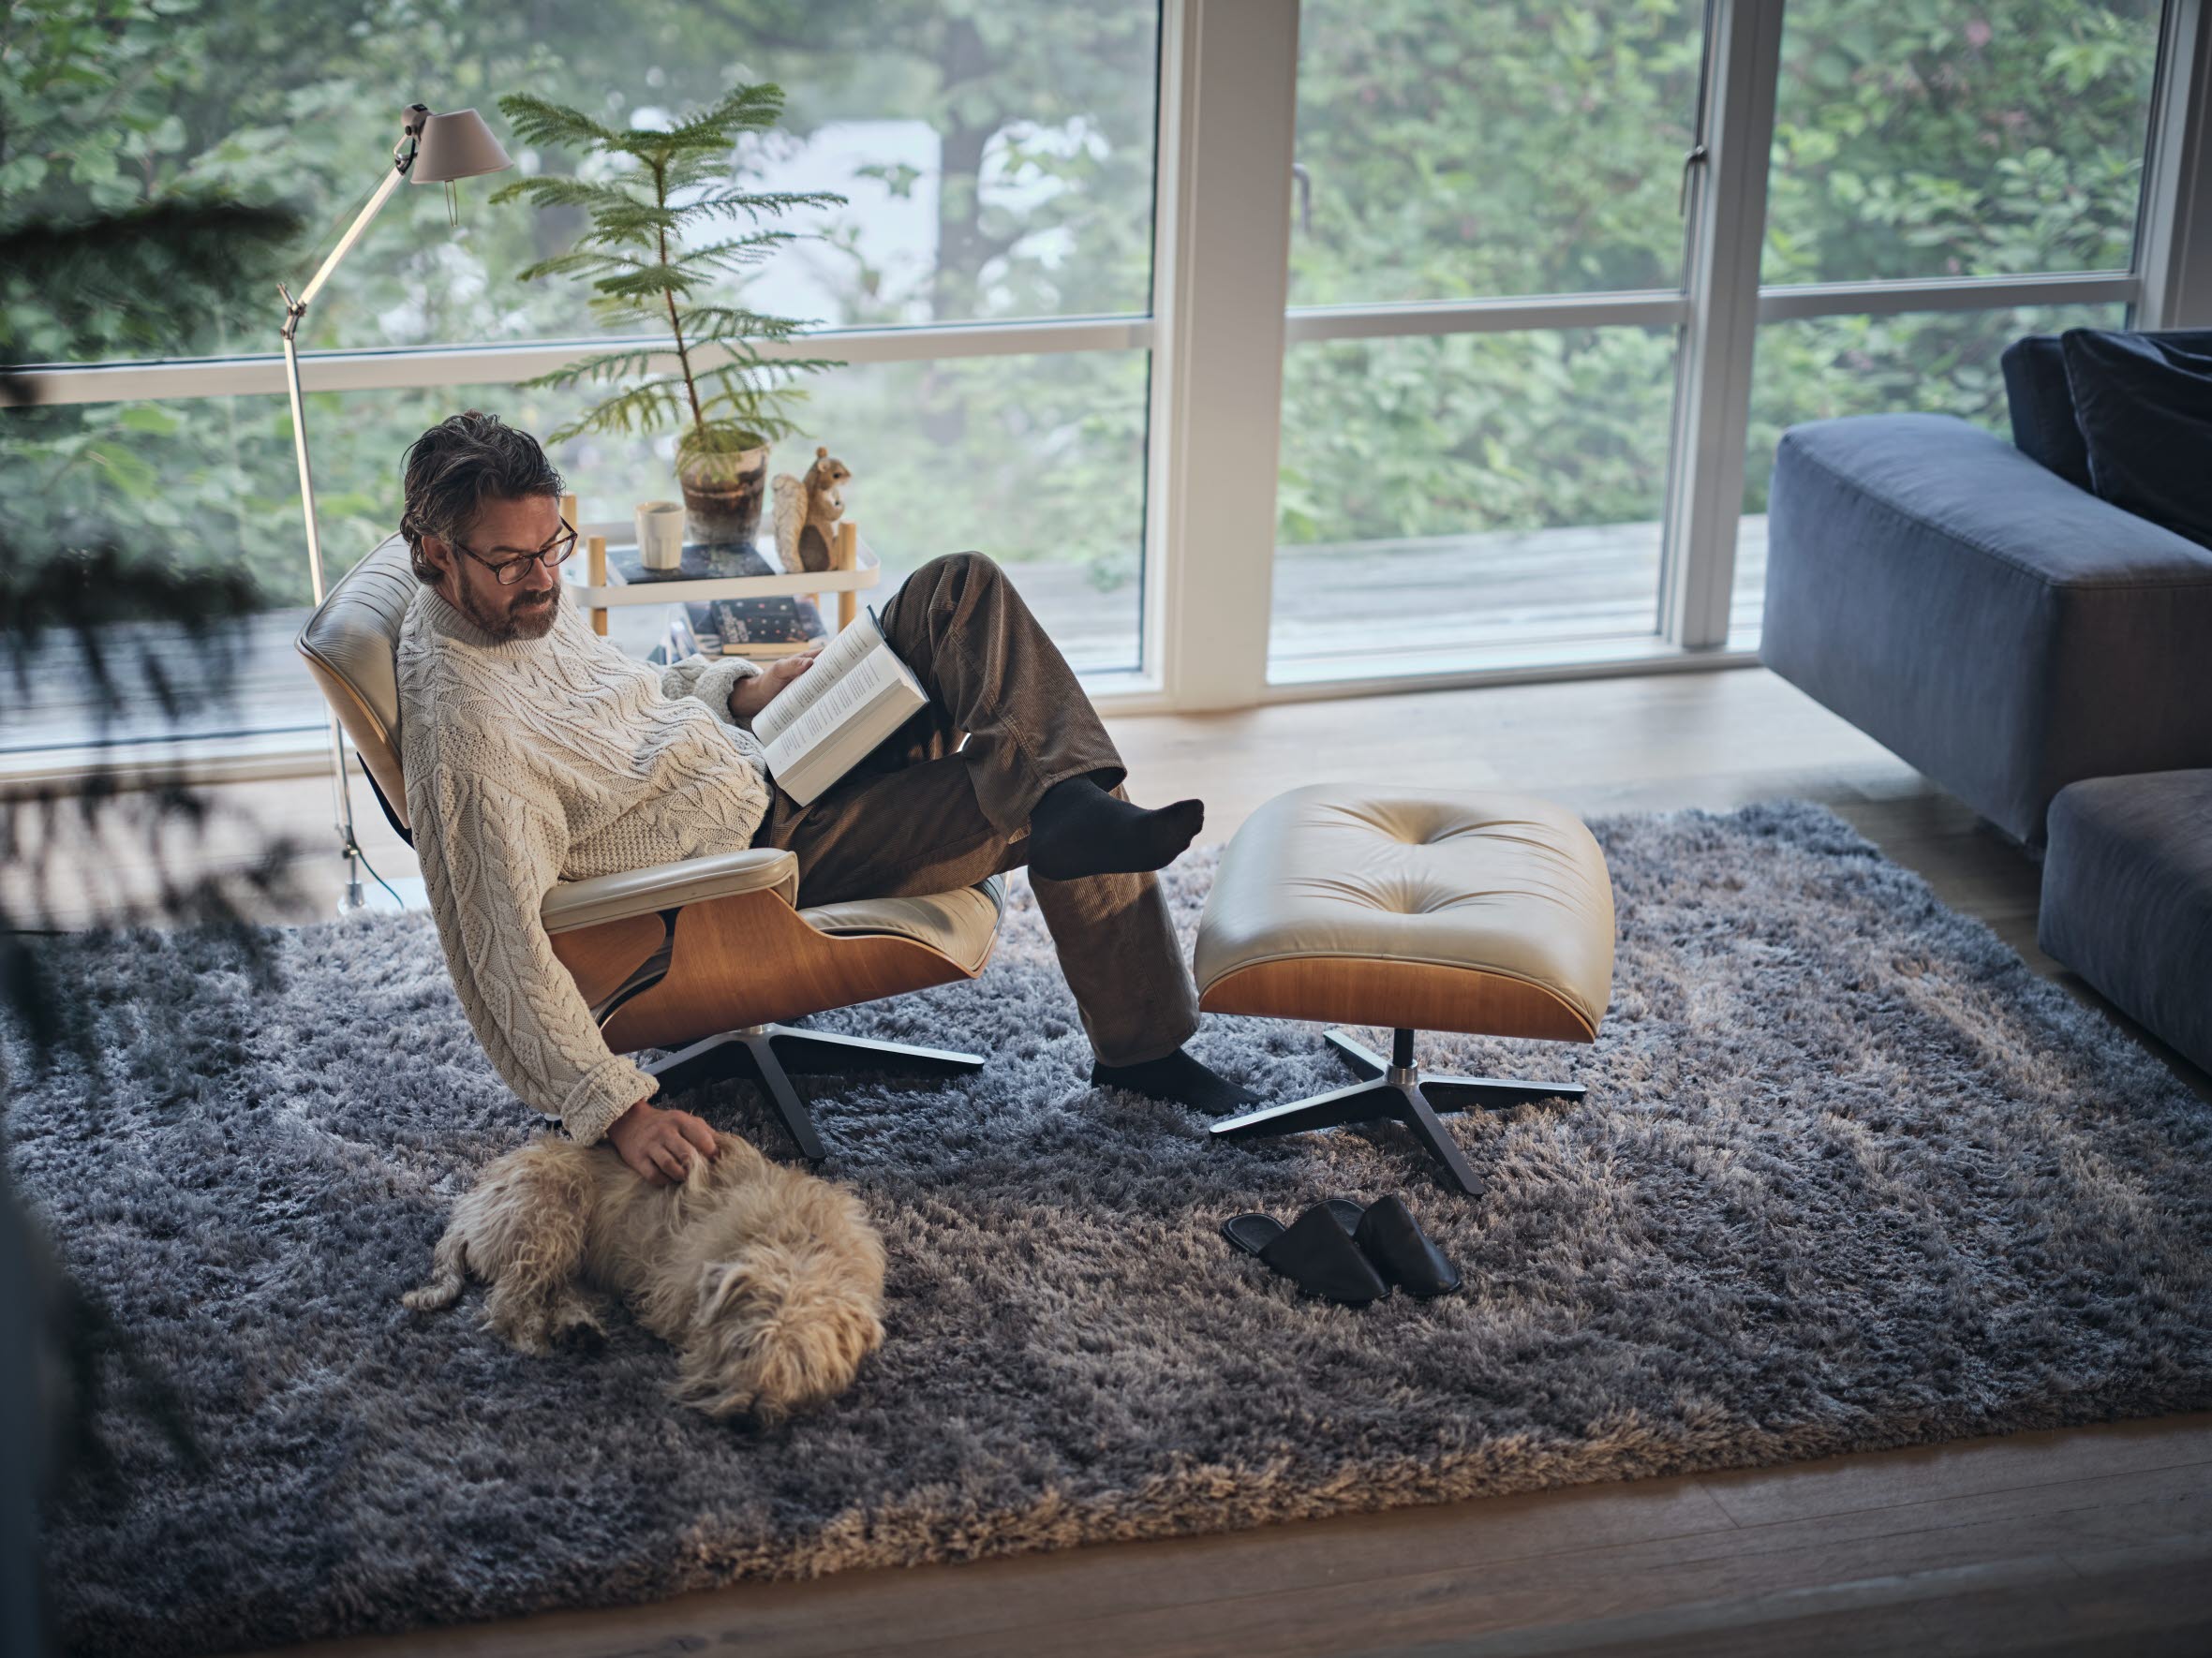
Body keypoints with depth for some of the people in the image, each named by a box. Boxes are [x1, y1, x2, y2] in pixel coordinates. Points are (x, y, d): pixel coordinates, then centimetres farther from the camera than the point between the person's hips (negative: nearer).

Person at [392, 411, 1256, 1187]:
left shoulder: (524, 597, 0)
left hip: (772, 760, 10)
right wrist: (621, 1111, -37)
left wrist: (739, 689, 3)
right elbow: (505, 952, -31)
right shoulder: (463, 726, -29)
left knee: (965, 587, -5)